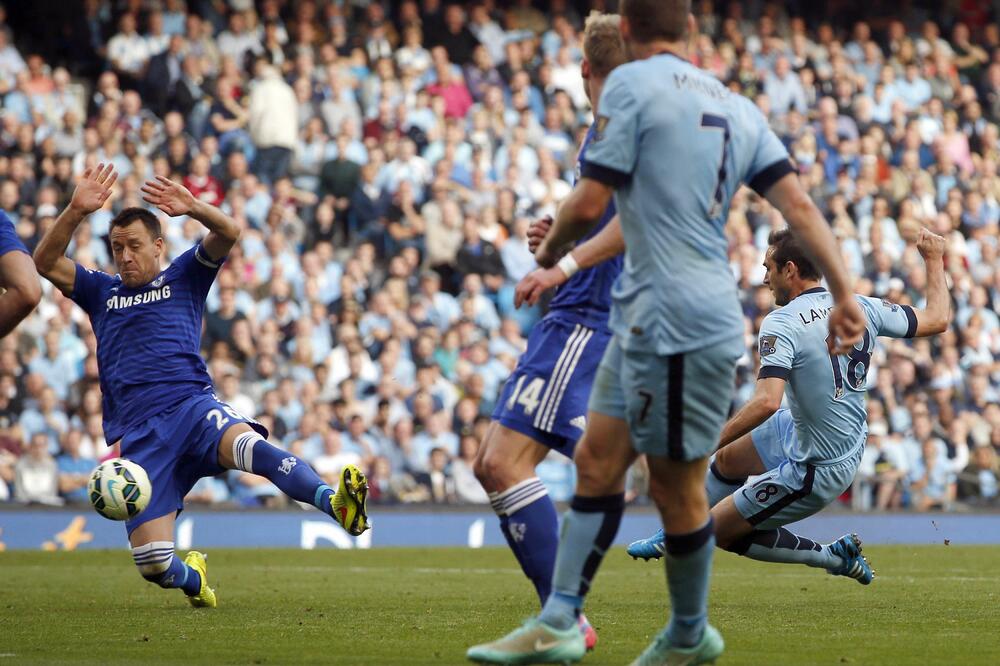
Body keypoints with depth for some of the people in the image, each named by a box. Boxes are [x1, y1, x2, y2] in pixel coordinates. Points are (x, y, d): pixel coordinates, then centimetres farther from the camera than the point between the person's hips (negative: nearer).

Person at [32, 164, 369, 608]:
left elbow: (228, 233, 2)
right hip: (139, 434, 2)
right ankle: (191, 577, 26)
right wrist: (76, 211, -6)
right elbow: (45, 262, 9)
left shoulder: (182, 279, 18)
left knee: (245, 444, -39)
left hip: (192, 408, -2)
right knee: (152, 564, -10)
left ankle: (335, 503, -60)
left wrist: (192, 208, -18)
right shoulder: (102, 293, 24)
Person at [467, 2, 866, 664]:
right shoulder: (736, 106, 13)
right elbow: (798, 204, 5)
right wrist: (845, 295, 3)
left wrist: (552, 247, 9)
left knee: (676, 487, 5)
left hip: (681, 327, -9)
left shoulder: (631, 84, -10)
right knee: (597, 460, 9)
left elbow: (590, 203, -12)